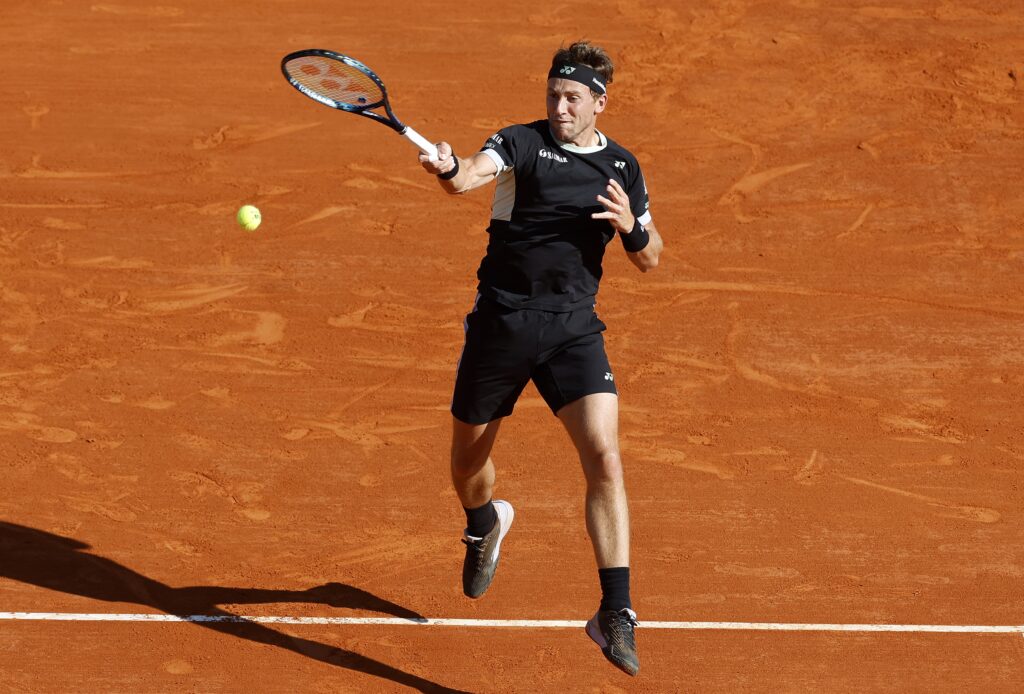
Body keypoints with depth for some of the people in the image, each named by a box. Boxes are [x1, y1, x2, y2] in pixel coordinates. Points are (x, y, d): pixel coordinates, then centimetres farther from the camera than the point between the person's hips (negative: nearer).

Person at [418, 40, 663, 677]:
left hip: (574, 329, 1)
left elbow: (649, 260, 16)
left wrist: (632, 226, -7)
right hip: (502, 320, -1)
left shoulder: (622, 168, 9)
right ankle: (484, 525, 53)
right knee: (469, 457, 15)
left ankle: (616, 613, -15)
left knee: (605, 458, -17)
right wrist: (449, 168, -48)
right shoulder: (522, 142, -2)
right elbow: (472, 173, -24)